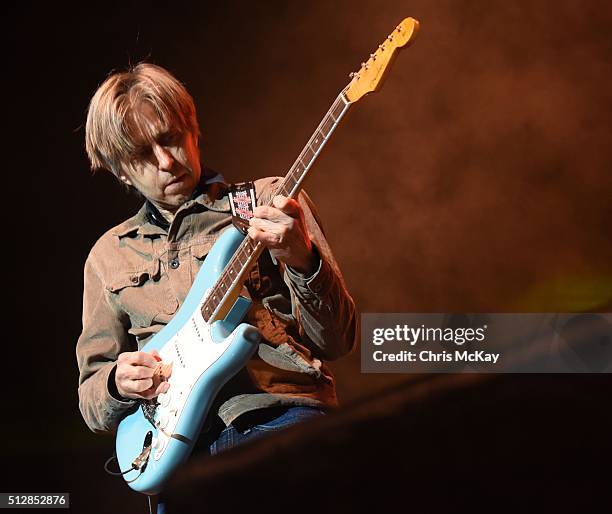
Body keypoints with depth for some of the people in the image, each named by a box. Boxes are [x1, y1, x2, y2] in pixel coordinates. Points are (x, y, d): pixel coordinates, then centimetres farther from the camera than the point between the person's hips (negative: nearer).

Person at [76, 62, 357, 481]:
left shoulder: (271, 202, 9)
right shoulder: (109, 257, 18)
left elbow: (337, 342, 2)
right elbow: (92, 400, 24)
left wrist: (302, 259, -16)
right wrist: (117, 385, 0)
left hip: (281, 415, -2)